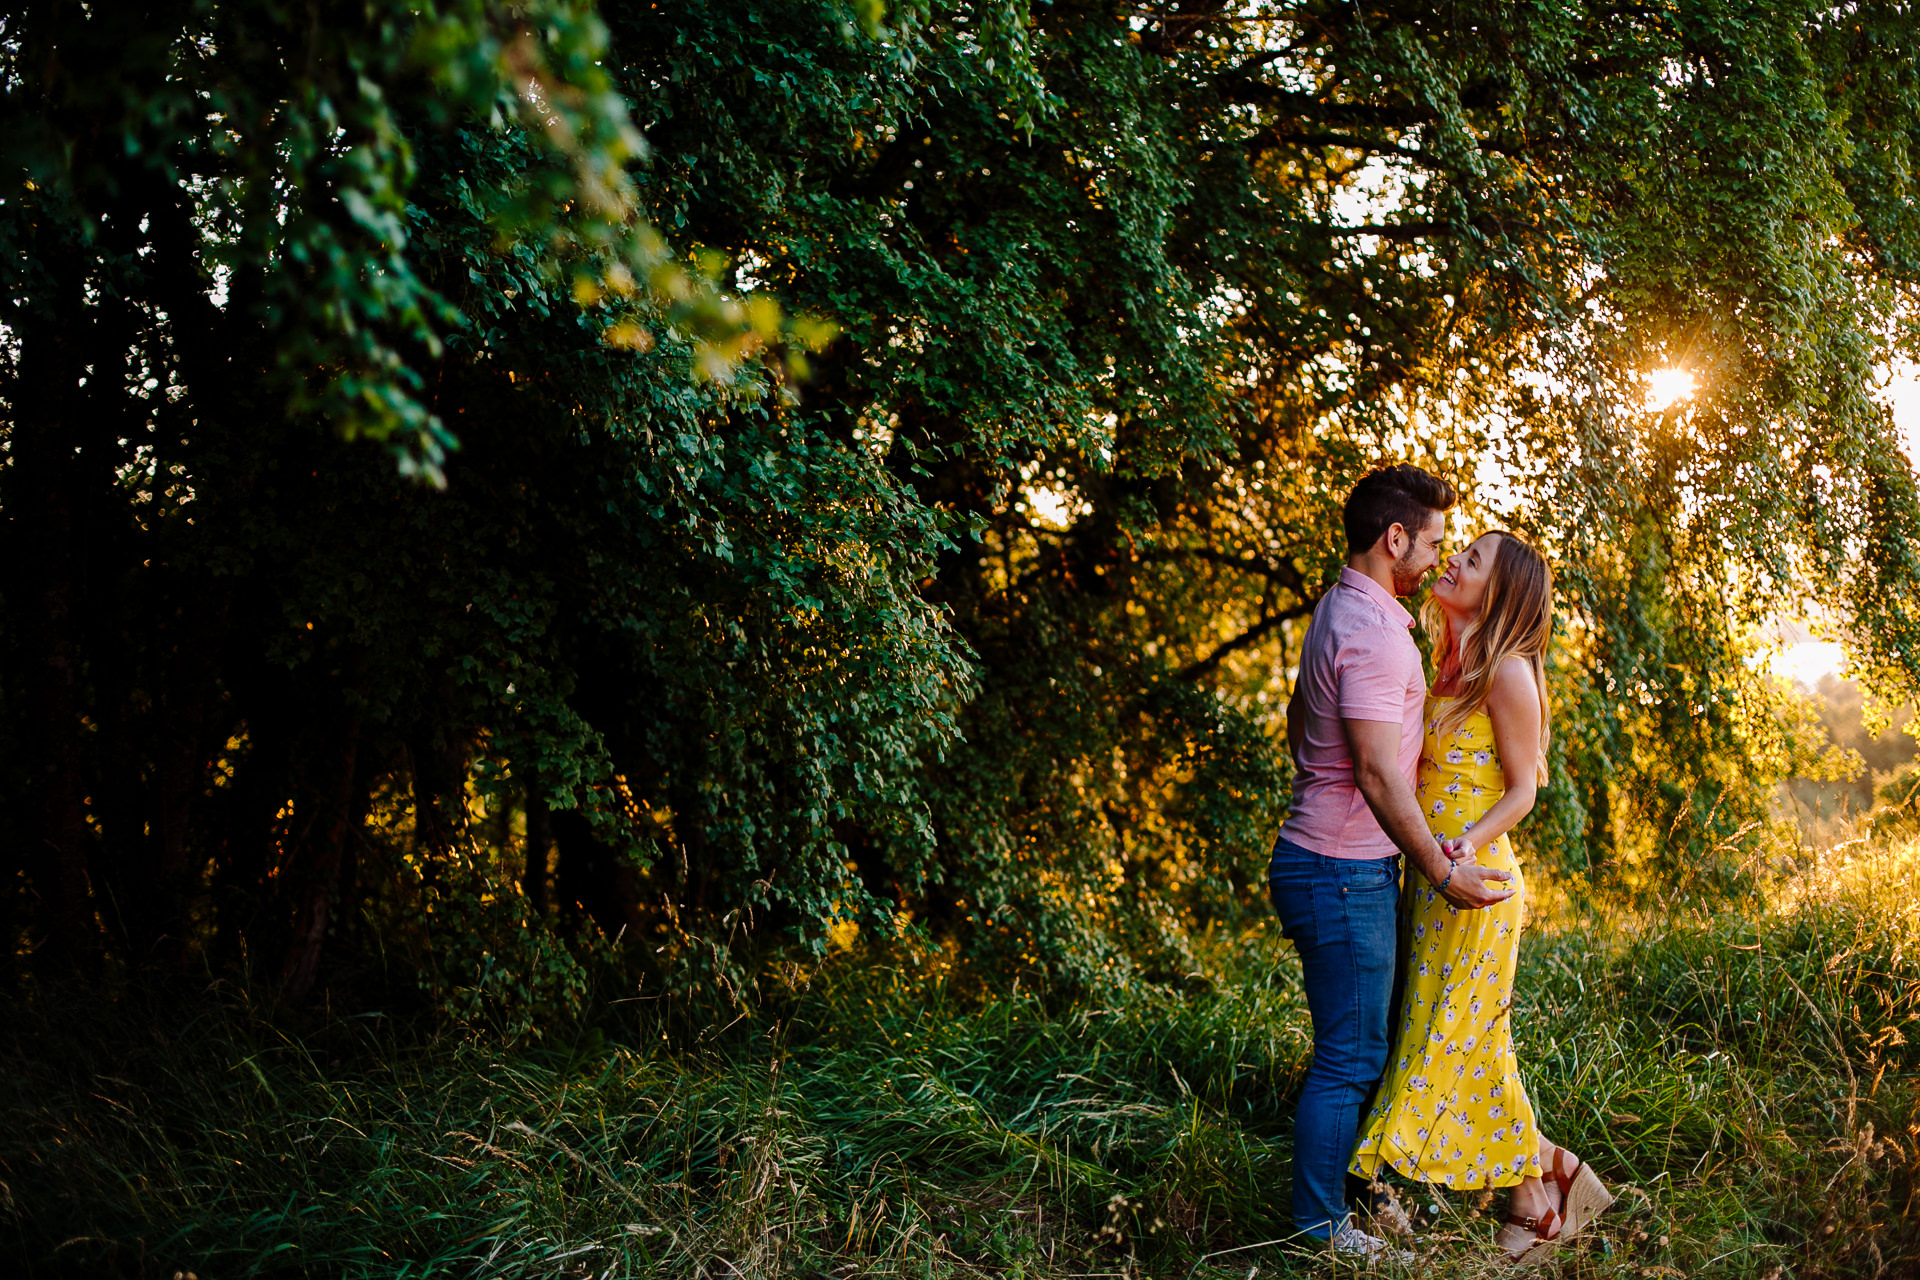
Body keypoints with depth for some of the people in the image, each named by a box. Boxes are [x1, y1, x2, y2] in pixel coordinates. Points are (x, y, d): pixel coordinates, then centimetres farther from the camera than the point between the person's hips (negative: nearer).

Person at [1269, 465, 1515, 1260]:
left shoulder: (1338, 613, 14)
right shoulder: (1371, 630, -19)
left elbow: (1297, 723, 27)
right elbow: (1379, 775, -23)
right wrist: (1443, 873, -16)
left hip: (1323, 856, 10)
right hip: (1346, 871, -10)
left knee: (1358, 1047, 18)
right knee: (1348, 1058, -2)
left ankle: (1349, 1192, 28)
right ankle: (1319, 1230, 6)